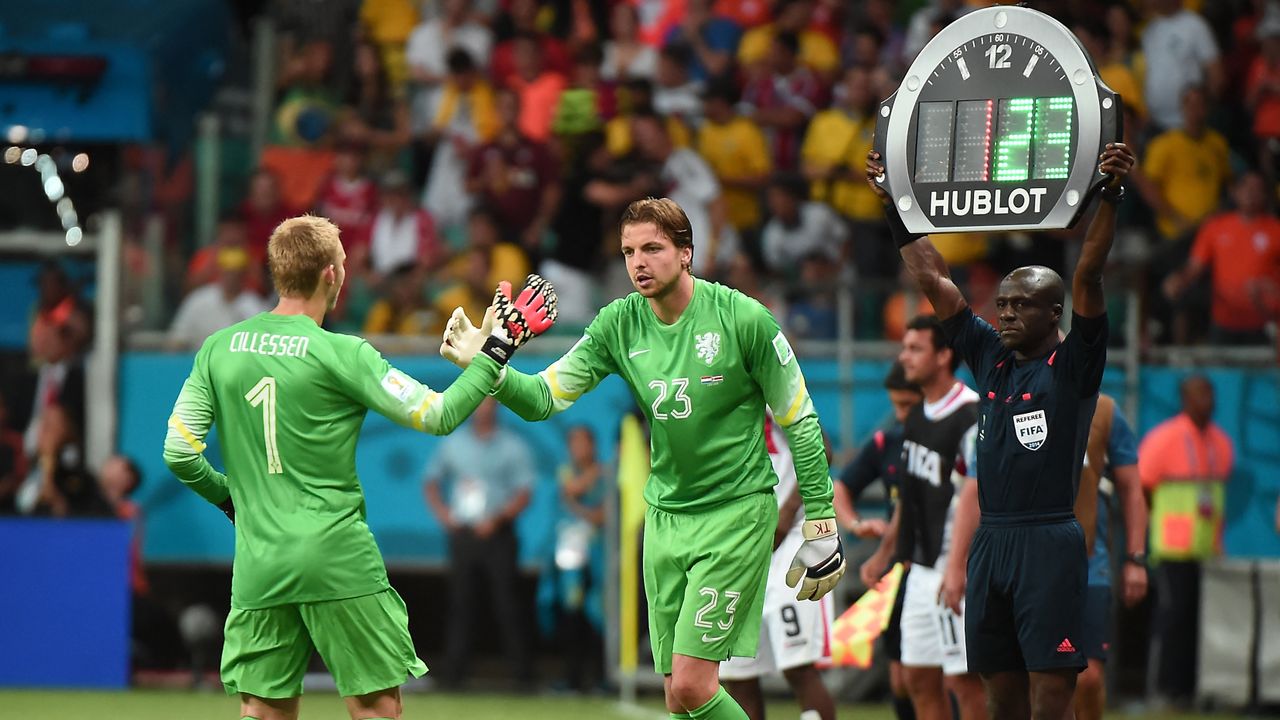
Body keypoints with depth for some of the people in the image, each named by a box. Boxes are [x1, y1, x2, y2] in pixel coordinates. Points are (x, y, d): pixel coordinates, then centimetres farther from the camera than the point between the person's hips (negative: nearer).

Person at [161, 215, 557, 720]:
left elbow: (179, 453, 4)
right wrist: (498, 348, 3)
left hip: (258, 565, 4)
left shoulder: (219, 349, 4)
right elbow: (438, 416, -5)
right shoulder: (341, 355, -9)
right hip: (338, 560, -4)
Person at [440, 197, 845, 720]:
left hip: (735, 512, -5)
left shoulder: (744, 319, -13)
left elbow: (799, 422, -5)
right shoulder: (619, 324, -1)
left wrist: (821, 528, -4)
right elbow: (544, 398, -3)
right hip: (665, 514, 5)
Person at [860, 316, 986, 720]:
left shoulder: (973, 415, -14)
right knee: (918, 677, 10)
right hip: (921, 566, 9)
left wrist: (957, 567, -29)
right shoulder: (917, 417, 15)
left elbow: (974, 494, -22)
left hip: (957, 567, -9)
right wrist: (883, 554, 29)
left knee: (963, 678, -9)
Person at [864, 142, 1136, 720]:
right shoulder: (990, 358, 14)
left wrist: (1110, 197, -23)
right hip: (990, 538, 6)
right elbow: (932, 280, 17)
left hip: (1050, 541, -6)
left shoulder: (1073, 364, -1)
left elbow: (1088, 275, -13)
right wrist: (895, 206, 18)